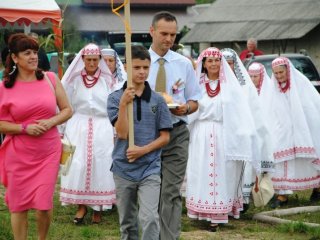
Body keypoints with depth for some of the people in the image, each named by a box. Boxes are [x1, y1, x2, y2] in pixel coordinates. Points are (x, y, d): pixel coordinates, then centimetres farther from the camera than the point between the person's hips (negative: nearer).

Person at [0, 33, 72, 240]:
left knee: (44, 205, -1)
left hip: (48, 152, 1)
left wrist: (51, 122, -12)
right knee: (19, 205, 6)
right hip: (18, 155, -1)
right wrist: (25, 128, -15)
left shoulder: (50, 79, 1)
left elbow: (67, 110, 7)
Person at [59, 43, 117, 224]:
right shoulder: (74, 79, 3)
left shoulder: (107, 80, 4)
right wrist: (61, 130, 1)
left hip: (102, 128, 0)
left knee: (101, 166, -2)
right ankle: (81, 205, 5)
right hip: (79, 127, 0)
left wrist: (115, 132, 2)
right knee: (77, 165, -6)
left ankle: (98, 208, 7)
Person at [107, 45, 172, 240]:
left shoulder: (157, 100, 1)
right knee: (127, 223, 12)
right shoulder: (116, 98, -1)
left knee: (149, 218, -16)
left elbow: (165, 137, 1)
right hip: (124, 168, 1)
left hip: (150, 168, -1)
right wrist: (124, 104, -20)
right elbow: (122, 133, -10)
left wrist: (143, 150, -13)